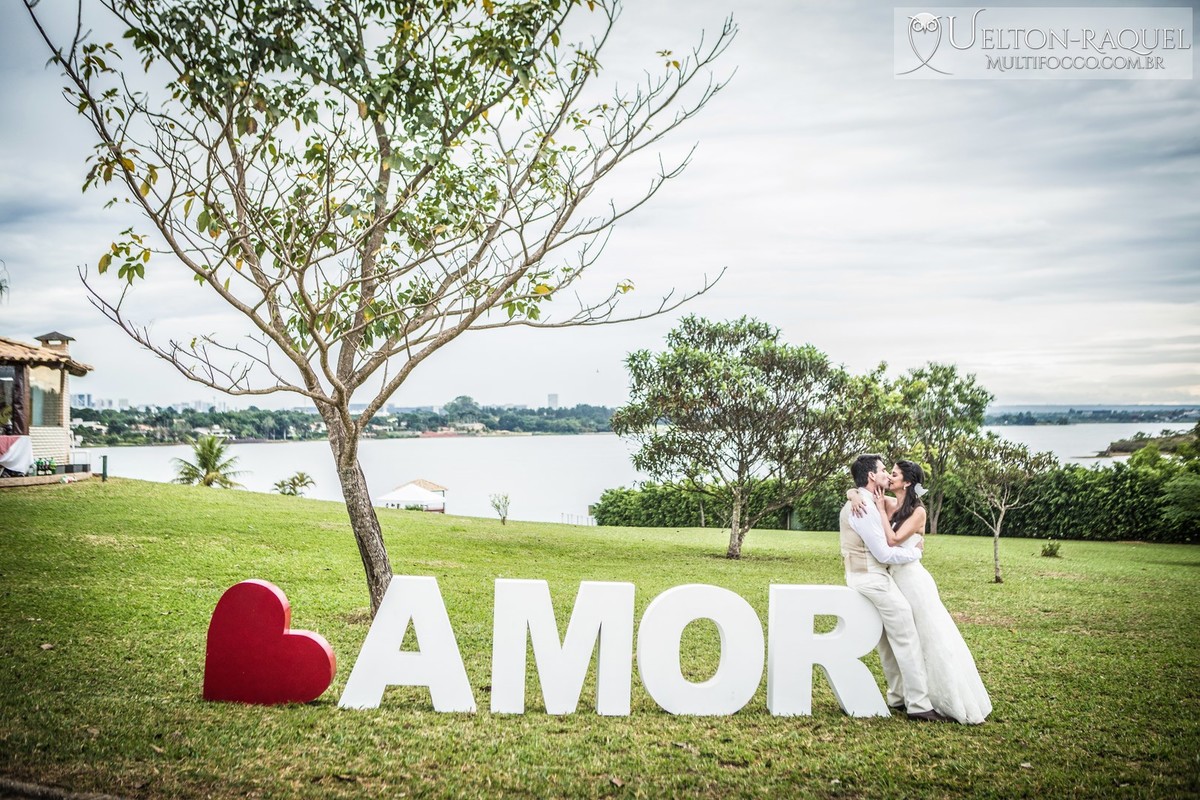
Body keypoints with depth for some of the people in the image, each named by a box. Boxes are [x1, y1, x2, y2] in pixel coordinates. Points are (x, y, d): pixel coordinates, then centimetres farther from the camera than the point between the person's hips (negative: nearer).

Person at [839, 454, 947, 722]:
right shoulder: (864, 508, -20)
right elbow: (884, 554, -19)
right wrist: (916, 552, -4)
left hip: (863, 576, 10)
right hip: (872, 578, -10)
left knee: (888, 640, 17)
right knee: (906, 639, -6)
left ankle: (898, 696, 24)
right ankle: (918, 704, -4)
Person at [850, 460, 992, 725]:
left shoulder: (917, 511, -12)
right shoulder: (889, 503, 5)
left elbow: (893, 540, -21)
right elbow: (853, 490, 6)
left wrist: (881, 511, -13)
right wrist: (856, 497, -16)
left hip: (912, 578, -7)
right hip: (893, 577, 7)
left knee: (930, 639, -2)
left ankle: (957, 703, 5)